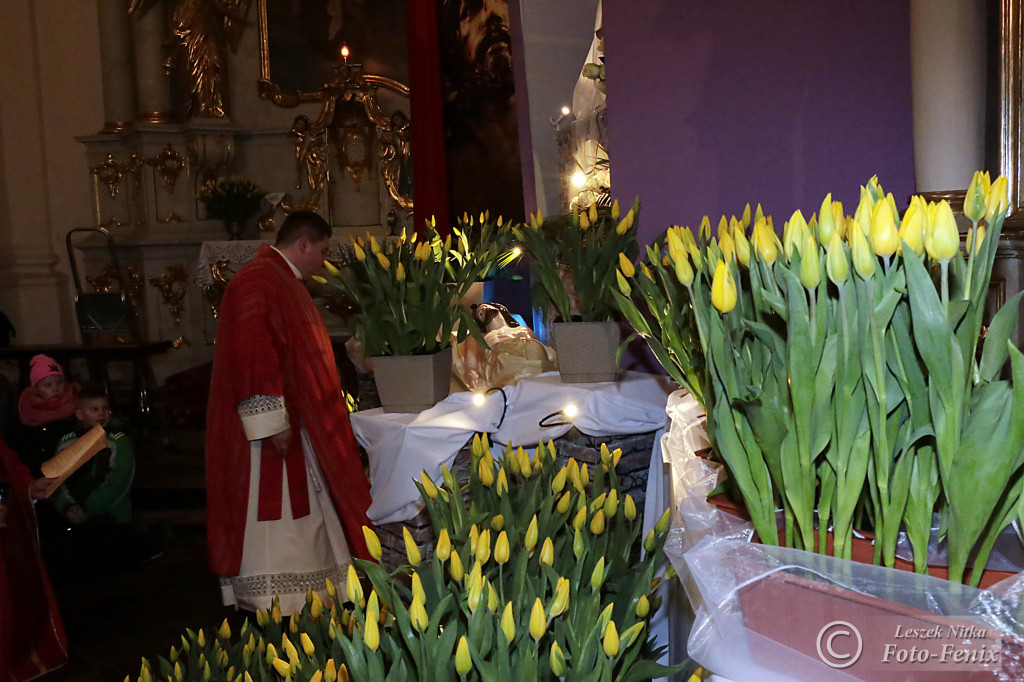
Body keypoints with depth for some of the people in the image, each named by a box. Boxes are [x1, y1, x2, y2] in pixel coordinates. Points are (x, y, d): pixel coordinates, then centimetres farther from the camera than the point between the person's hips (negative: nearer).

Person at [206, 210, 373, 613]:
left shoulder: (284, 282, 18)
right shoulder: (256, 281, -16)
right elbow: (251, 353, -24)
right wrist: (270, 421, -26)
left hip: (295, 424, 11)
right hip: (273, 426, -11)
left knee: (298, 512, 14)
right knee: (269, 515, -4)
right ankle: (271, 604, 4)